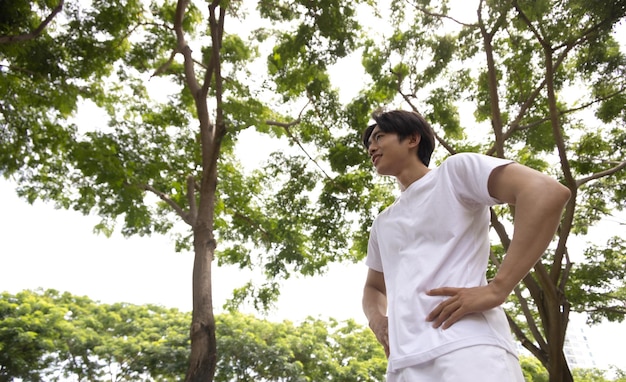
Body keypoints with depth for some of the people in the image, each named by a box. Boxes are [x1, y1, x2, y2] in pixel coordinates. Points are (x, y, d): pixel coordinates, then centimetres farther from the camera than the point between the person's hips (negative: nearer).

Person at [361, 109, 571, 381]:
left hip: (465, 349, -6)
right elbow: (374, 287, 33)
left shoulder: (454, 170, 6)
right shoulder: (382, 224, 26)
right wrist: (376, 319, 8)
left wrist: (496, 290, -16)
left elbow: (547, 192, -8)